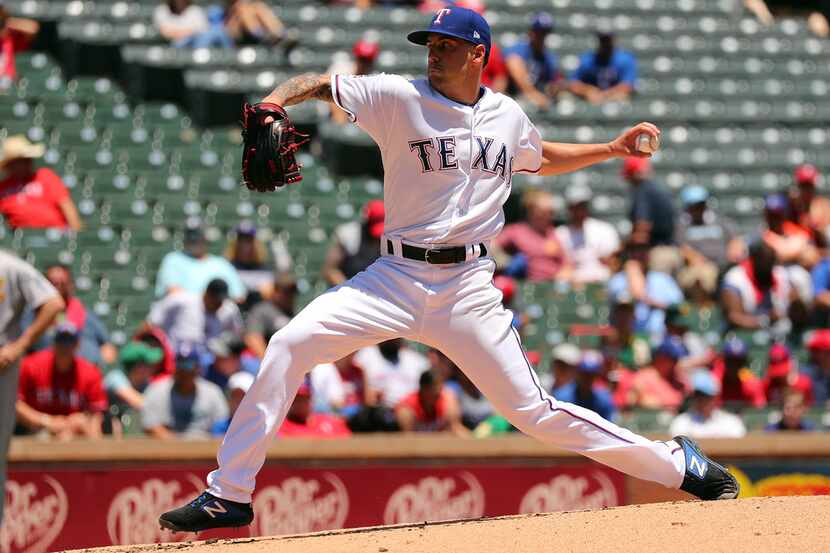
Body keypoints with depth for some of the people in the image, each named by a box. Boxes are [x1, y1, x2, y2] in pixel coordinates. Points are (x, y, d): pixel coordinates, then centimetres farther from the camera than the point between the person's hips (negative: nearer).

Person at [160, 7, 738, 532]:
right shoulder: (400, 97, -2)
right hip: (397, 278, 0)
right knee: (290, 345, -18)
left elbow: (542, 158, 31)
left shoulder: (509, 117, 9)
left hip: (469, 287, 0)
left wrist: (614, 149, 23)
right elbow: (320, 84, -6)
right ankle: (229, 495, -10)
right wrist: (273, 103, -26)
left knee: (533, 410, -5)